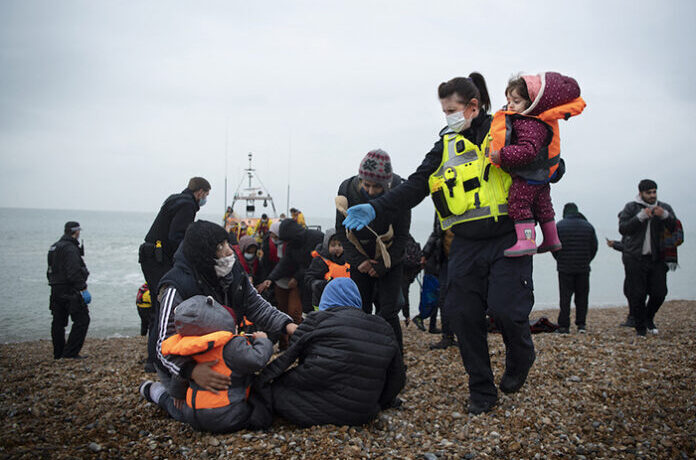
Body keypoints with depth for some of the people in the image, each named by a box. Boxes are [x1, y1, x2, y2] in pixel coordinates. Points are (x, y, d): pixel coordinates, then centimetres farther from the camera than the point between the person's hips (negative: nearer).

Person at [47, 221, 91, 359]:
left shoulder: (54, 247, 16)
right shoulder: (70, 249, -15)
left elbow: (50, 271, 21)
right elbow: (74, 273, -23)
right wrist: (83, 288, -20)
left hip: (56, 291, 10)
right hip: (69, 292, -10)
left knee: (58, 322, 14)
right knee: (82, 319, -4)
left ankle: (58, 353, 21)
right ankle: (70, 352, -6)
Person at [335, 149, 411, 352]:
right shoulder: (347, 189, -15)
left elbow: (402, 236, -10)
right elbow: (342, 230, -5)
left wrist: (382, 266, -13)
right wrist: (358, 261, -12)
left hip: (390, 261, -2)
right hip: (360, 261, 2)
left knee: (388, 313, -9)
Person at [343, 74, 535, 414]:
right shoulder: (446, 146, 10)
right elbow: (416, 186, 4)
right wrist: (376, 208, -8)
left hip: (506, 241, -4)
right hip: (466, 245, 4)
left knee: (505, 308, -16)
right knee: (462, 313, 0)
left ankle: (520, 359, 20)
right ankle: (482, 391, 18)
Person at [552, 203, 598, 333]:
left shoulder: (559, 226, -3)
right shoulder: (588, 226, 6)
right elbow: (594, 247, 8)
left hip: (565, 268, -2)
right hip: (583, 269, 2)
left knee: (565, 297, 0)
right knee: (582, 296, 10)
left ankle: (564, 326, 0)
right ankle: (581, 324, 9)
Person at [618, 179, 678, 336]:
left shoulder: (665, 208, 10)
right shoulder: (631, 208, 1)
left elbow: (676, 228, -1)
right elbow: (622, 228, -11)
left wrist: (665, 216, -18)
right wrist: (641, 216, -19)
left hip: (657, 258, 3)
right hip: (635, 259, -2)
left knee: (660, 292, 0)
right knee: (637, 295, -2)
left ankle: (649, 318, 28)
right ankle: (640, 327, 14)